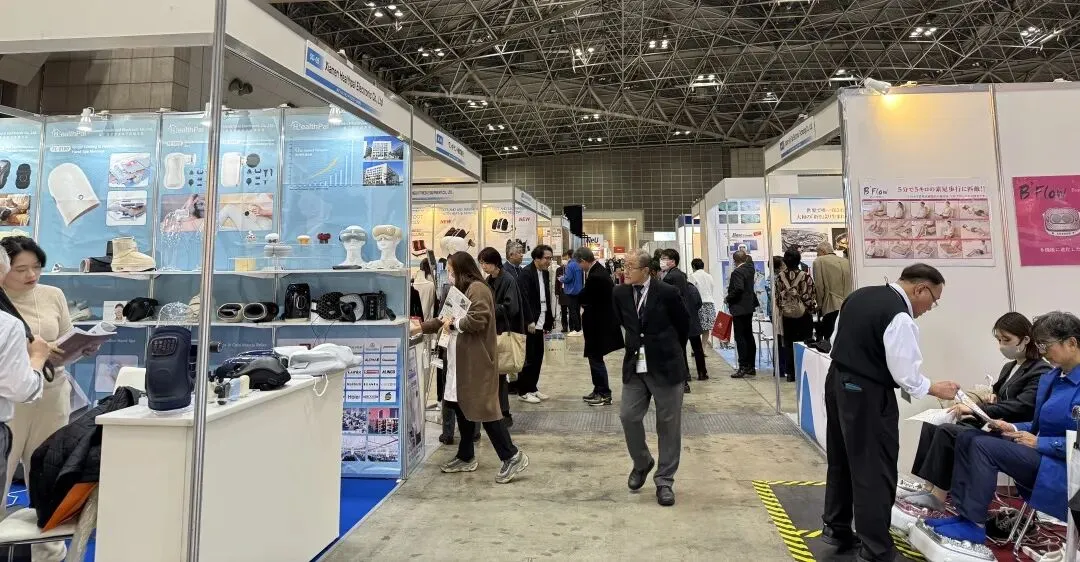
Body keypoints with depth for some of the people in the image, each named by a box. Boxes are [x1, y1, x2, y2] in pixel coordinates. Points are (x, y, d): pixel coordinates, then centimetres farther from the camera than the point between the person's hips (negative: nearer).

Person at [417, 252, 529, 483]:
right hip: (462, 361, 10)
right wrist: (421, 327, 19)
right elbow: (446, 318, 25)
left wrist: (453, 324, -11)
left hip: (477, 361, -10)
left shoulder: (477, 288, -13)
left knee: (484, 408, -8)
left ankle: (512, 457, 0)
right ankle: (466, 457, 27)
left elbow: (478, 320, -25)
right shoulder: (462, 290, 20)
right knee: (461, 406, 15)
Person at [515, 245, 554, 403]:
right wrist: (529, 321, -21)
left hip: (539, 323, 8)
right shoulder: (526, 272, -13)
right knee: (528, 358, -1)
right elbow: (524, 298, -19)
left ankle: (532, 387, 24)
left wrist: (549, 320, 10)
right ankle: (523, 391, 10)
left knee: (538, 357, 12)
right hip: (529, 324, -8)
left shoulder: (545, 273, 11)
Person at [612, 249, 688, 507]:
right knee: (628, 417, 3)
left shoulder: (667, 292, -12)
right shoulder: (620, 293, 0)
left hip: (666, 366, -3)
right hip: (634, 367, 4)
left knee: (668, 425, 5)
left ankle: (664, 480, 18)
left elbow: (684, 324, 4)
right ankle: (642, 463, 30)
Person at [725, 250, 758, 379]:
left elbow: (738, 289, -27)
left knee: (740, 338, -6)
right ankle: (751, 366, 17)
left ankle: (743, 367, -7)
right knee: (749, 336, 12)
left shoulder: (737, 272, -17)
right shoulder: (750, 267, 8)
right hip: (749, 307, 9)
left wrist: (728, 298, -14)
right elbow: (749, 260, 32)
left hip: (739, 309, -9)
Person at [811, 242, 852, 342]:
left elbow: (819, 286, -7)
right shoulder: (846, 262, 13)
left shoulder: (819, 261, -3)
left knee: (830, 339, -3)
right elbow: (849, 285, 14)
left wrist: (819, 305, 3)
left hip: (831, 307, -6)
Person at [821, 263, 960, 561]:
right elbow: (906, 375, -16)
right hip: (867, 395, -9)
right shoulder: (900, 317, -19)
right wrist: (934, 389, 2)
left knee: (841, 460, 19)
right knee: (874, 471, 3)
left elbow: (836, 340, 14)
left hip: (837, 382, 9)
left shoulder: (860, 294, 7)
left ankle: (836, 529, 33)